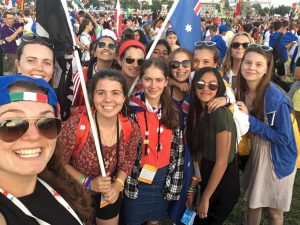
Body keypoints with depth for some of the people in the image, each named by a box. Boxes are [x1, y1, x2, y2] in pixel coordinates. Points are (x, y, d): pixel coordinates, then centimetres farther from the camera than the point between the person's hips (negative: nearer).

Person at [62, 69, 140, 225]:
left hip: (110, 196, 3)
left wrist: (118, 184, -13)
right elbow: (60, 163, -14)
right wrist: (87, 183, -23)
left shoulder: (131, 129, -17)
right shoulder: (75, 125, -28)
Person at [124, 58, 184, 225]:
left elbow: (178, 150, 5)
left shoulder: (173, 112, 0)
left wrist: (174, 184, 4)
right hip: (136, 179, -3)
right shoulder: (130, 108, -13)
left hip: (164, 178, 3)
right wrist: (123, 180, -9)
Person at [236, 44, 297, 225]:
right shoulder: (242, 90, -7)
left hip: (277, 159, -5)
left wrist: (250, 119, -26)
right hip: (254, 154, 5)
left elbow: (284, 137, -23)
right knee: (252, 203, 22)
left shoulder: (277, 98, -26)